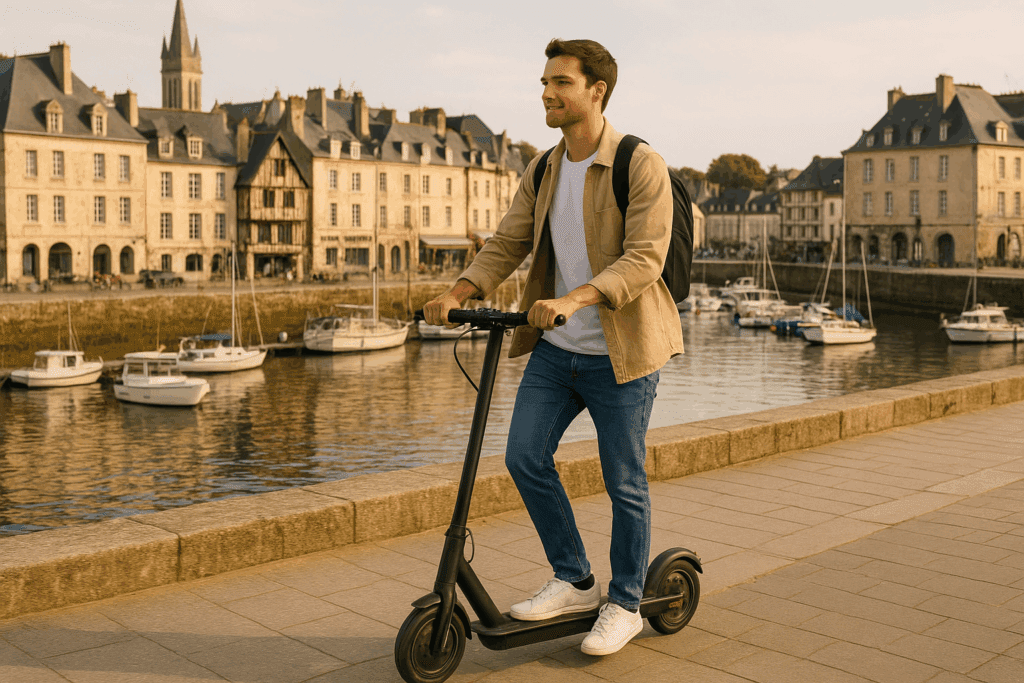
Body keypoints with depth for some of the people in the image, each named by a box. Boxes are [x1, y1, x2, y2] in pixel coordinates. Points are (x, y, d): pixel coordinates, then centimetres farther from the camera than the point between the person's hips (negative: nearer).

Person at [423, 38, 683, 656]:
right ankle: (574, 582, 21)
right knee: (525, 457, 2)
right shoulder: (542, 175, 9)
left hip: (619, 353, -6)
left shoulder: (641, 166, -11)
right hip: (555, 348, 6)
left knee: (625, 483, 4)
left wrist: (574, 299, -34)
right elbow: (505, 246, 6)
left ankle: (625, 605, 23)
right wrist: (457, 294, -11)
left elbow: (644, 258, -21)